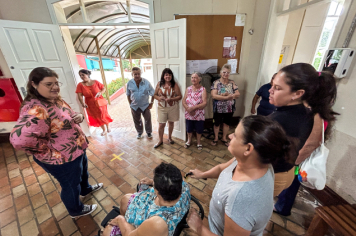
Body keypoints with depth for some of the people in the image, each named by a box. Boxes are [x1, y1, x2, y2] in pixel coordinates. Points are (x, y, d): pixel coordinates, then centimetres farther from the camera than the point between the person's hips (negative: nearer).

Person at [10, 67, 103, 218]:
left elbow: (69, 117, 16)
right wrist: (49, 151, -26)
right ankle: (76, 210, 46)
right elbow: (19, 139, -41)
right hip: (63, 159, -9)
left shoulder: (56, 100, 1)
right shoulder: (36, 109, -30)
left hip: (77, 149, 9)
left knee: (83, 172, 33)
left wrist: (79, 116, -9)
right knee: (71, 186, 17)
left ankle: (85, 189, 62)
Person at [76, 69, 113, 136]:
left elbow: (103, 88, 1)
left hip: (100, 102, -1)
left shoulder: (96, 82, -8)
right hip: (91, 105, 1)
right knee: (97, 118, 12)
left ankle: (108, 127, 37)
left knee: (104, 115, 12)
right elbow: (79, 95, -12)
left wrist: (100, 92, -19)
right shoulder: (80, 85, -7)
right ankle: (104, 130, 31)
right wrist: (82, 103, -27)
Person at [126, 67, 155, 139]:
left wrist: (151, 103, -7)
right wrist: (130, 104, 2)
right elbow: (128, 94, 3)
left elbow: (153, 93, -7)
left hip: (145, 106, -2)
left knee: (148, 120, 12)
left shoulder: (146, 82, -15)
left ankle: (149, 132, 35)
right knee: (137, 121, 17)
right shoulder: (130, 83, -9)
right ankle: (139, 133, 40)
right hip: (134, 106, 2)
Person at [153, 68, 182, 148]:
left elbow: (180, 96, -7)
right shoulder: (159, 84, -2)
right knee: (161, 124, 3)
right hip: (162, 108, 0)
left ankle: (169, 137, 38)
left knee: (171, 122, 15)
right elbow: (155, 95, 4)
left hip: (173, 108, 0)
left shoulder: (174, 84, -7)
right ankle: (160, 140, 23)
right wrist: (159, 98, -19)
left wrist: (171, 99, -23)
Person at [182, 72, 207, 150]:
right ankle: (189, 141, 44)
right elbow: (183, 101, -3)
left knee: (199, 130, 13)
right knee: (189, 129, 17)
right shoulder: (188, 89, 0)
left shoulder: (203, 89, -10)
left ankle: (198, 142, 39)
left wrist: (193, 108, -25)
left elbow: (204, 103, -18)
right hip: (188, 114, 3)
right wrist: (188, 108, -19)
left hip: (199, 114, -2)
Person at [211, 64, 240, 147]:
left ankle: (224, 138, 38)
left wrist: (227, 94, -24)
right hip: (218, 108, -3)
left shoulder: (232, 82, 0)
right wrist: (227, 97, -27)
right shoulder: (216, 82, -10)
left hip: (230, 108, 3)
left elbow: (238, 94, -6)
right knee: (217, 123, 12)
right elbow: (213, 95, -21)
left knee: (227, 123, 16)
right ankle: (216, 138, 35)